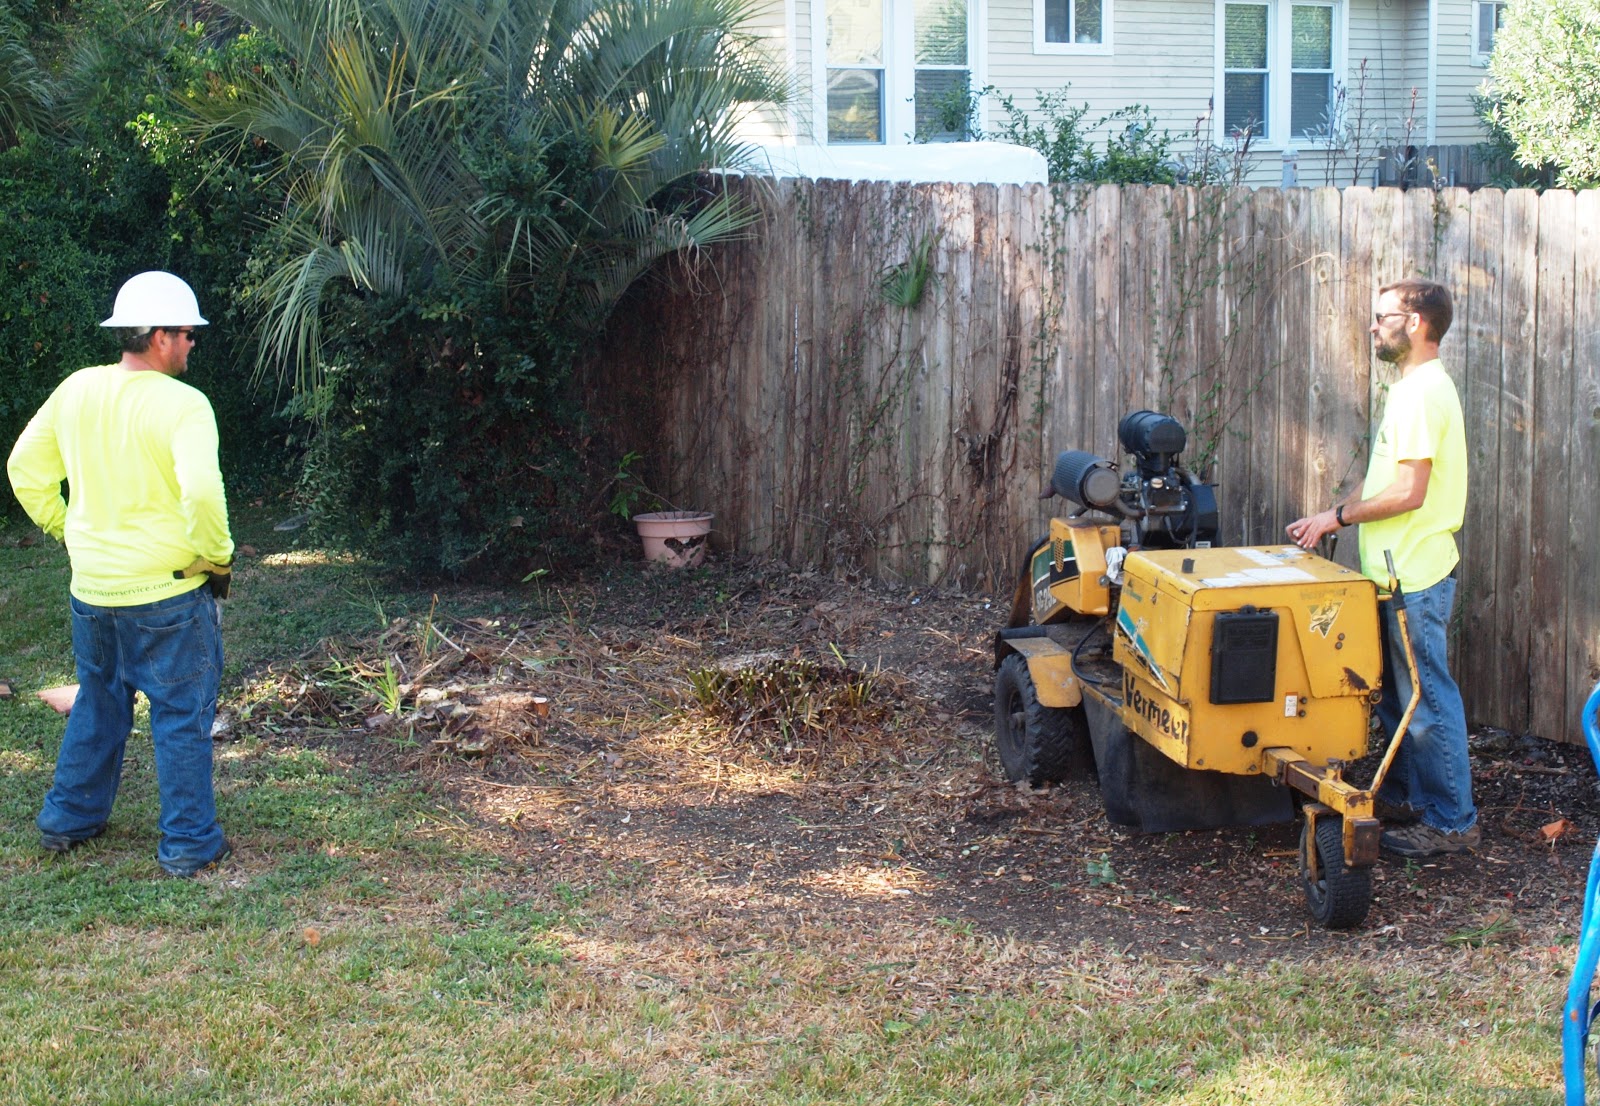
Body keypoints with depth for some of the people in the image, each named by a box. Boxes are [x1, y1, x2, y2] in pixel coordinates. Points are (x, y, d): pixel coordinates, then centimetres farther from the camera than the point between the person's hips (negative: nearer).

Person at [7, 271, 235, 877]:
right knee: (181, 713, 6)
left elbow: (25, 468, 11)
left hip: (90, 588, 6)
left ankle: (69, 819, 32)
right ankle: (189, 843, 11)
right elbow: (201, 490, -29)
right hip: (166, 589, -6)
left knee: (97, 703, 23)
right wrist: (218, 556, -13)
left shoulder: (74, 391, 2)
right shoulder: (182, 403, -18)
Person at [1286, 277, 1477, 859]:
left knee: (1426, 699, -4)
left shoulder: (1422, 392, -18)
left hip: (1416, 576, -11)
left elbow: (1408, 492, -23)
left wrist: (1338, 516, -13)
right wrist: (1329, 517, 10)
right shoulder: (1413, 389, 15)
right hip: (1400, 571, 11)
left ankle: (1451, 821, 3)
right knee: (1396, 695, 19)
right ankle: (1401, 795, 30)